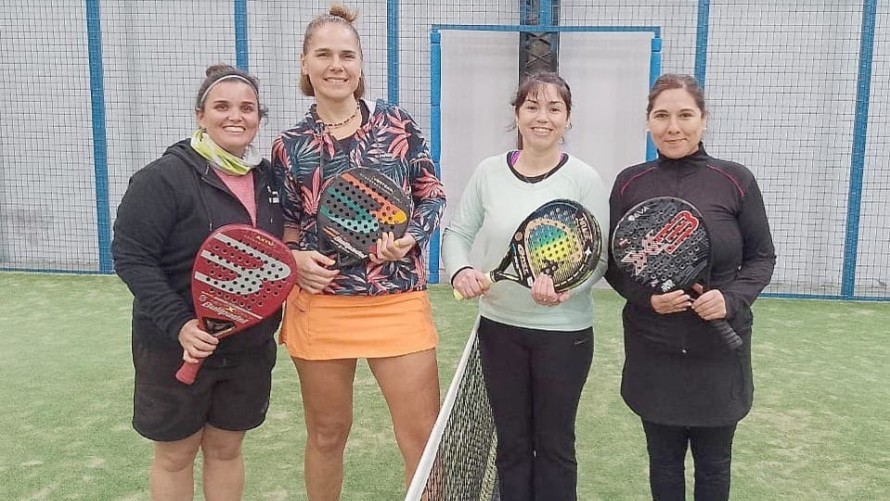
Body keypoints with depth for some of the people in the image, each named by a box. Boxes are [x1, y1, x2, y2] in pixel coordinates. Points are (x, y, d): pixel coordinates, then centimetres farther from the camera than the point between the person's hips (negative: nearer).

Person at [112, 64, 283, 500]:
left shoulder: (267, 177, 4)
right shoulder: (164, 178, -16)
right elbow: (131, 256, -18)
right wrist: (178, 323, -25)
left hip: (249, 346, 5)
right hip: (177, 345, -5)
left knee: (226, 448, 18)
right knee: (176, 453, 13)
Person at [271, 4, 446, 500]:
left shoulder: (399, 123, 0)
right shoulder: (290, 146, 2)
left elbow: (433, 195, 6)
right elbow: (284, 226, 12)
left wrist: (410, 238, -13)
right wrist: (295, 258, -9)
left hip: (398, 303, 0)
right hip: (320, 305, 1)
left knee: (424, 436, 3)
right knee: (327, 433, 15)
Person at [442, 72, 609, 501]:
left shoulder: (584, 179, -9)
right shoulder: (489, 172, -1)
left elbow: (599, 257, -10)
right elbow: (457, 233, 4)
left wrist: (566, 287, -29)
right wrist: (461, 270, -17)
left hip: (564, 332, -2)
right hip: (498, 327, 3)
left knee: (554, 444, 14)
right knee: (511, 441, 17)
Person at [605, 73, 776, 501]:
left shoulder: (735, 181, -6)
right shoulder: (629, 184, -2)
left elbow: (761, 257, 2)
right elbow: (612, 264, 4)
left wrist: (732, 298, -16)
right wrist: (646, 296, -15)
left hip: (718, 352, -1)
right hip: (653, 353, 1)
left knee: (713, 465, 14)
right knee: (664, 461, 15)